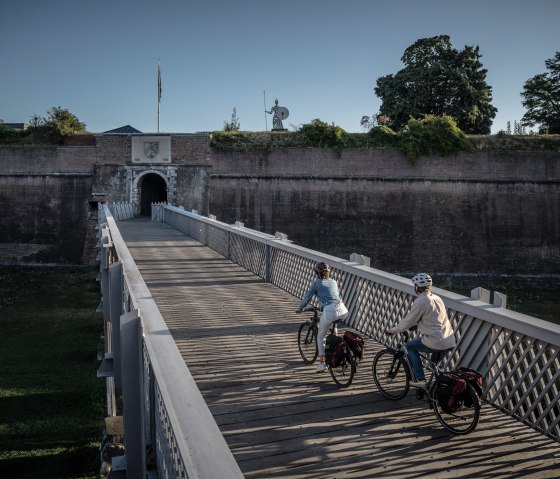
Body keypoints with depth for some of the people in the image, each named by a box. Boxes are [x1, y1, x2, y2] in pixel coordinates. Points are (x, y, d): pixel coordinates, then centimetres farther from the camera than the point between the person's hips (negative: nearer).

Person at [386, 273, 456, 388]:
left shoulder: (420, 302, -11)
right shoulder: (436, 298, 13)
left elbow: (408, 321, -5)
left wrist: (392, 330, 9)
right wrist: (415, 324, 37)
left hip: (436, 343, -8)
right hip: (450, 343, 8)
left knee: (410, 346, 14)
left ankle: (420, 380, 10)